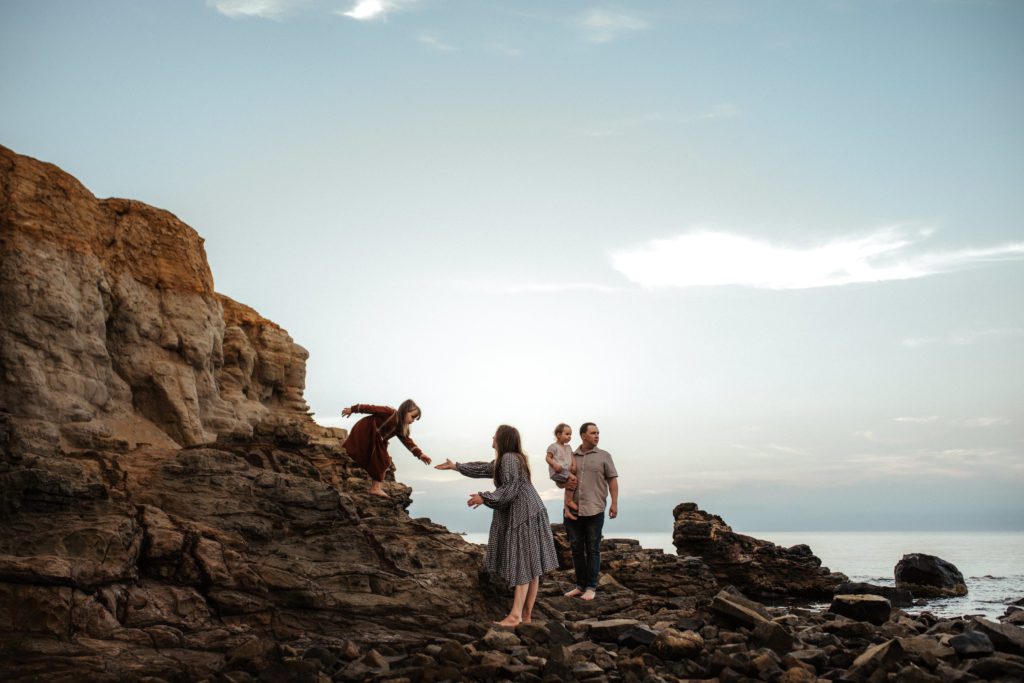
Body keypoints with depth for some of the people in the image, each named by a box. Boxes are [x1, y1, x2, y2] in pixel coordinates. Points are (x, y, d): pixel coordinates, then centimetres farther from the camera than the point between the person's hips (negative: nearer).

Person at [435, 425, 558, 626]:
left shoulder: (509, 458, -13)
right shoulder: (503, 460, 19)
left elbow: (510, 489, -20)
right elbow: (483, 469, 31)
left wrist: (485, 497, -17)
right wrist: (456, 466, 37)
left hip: (524, 515, -10)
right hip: (523, 515, 10)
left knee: (523, 564, -10)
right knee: (530, 565, 8)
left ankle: (515, 616, -11)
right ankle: (526, 614, 10)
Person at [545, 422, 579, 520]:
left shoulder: (568, 447, 20)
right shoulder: (554, 446, -2)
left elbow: (572, 457, 17)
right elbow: (548, 457, -5)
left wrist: (574, 465, -4)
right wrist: (554, 464, -22)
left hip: (567, 472, 8)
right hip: (557, 472, -8)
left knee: (568, 491, 6)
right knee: (573, 479, -28)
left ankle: (566, 511, 16)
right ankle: (569, 501, -18)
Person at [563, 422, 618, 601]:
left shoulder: (604, 456, 5)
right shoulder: (571, 457, 11)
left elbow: (612, 480, 2)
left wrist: (614, 503, -7)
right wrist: (564, 482, -4)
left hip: (594, 510, -3)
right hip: (572, 510, 3)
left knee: (593, 550, -1)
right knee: (576, 549, 9)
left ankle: (591, 588, 5)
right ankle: (580, 585, 18)